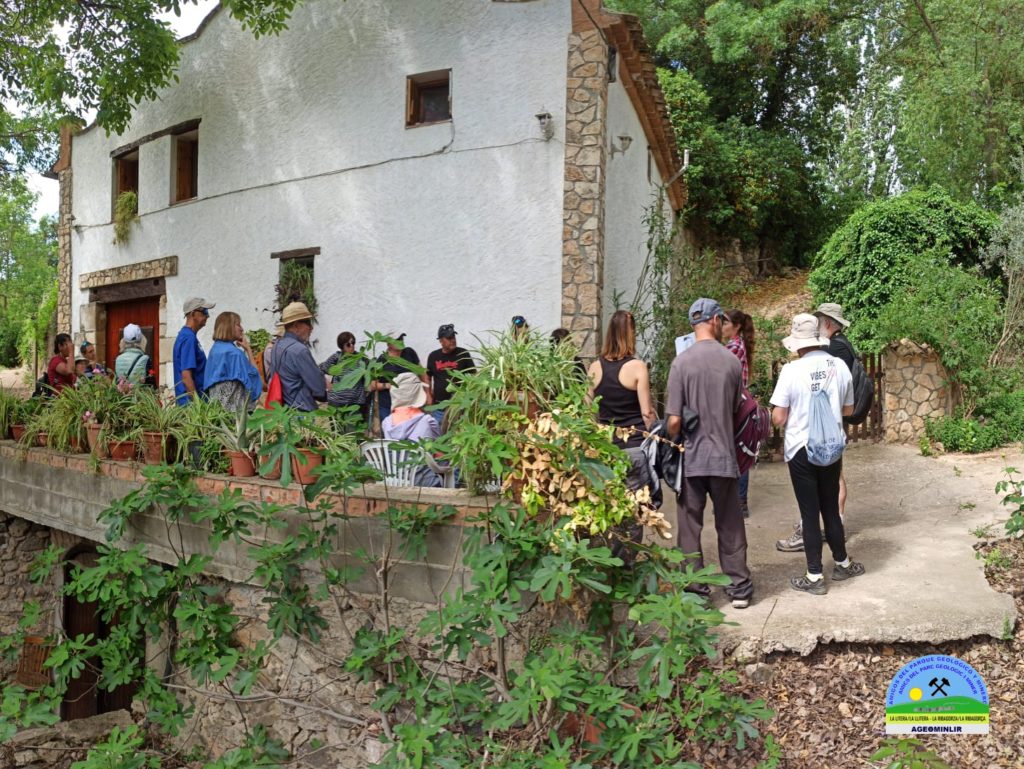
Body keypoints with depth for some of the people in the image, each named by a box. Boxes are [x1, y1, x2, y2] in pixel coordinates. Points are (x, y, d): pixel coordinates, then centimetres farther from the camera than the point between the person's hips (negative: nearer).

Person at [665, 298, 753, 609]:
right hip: (724, 456, 2)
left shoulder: (681, 362, -11)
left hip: (691, 458, -2)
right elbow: (736, 409, 9)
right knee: (730, 526, 13)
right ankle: (739, 587, 22)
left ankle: (694, 590, 15)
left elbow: (674, 420, -12)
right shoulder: (733, 361, -2)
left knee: (690, 527, 8)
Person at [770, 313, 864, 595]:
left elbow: (778, 418, -14)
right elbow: (848, 409, 9)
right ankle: (842, 563, 35)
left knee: (809, 512, 5)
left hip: (801, 450, -4)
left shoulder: (792, 370, -16)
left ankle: (815, 577, 12)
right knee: (831, 508, 20)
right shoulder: (839, 366, -4)